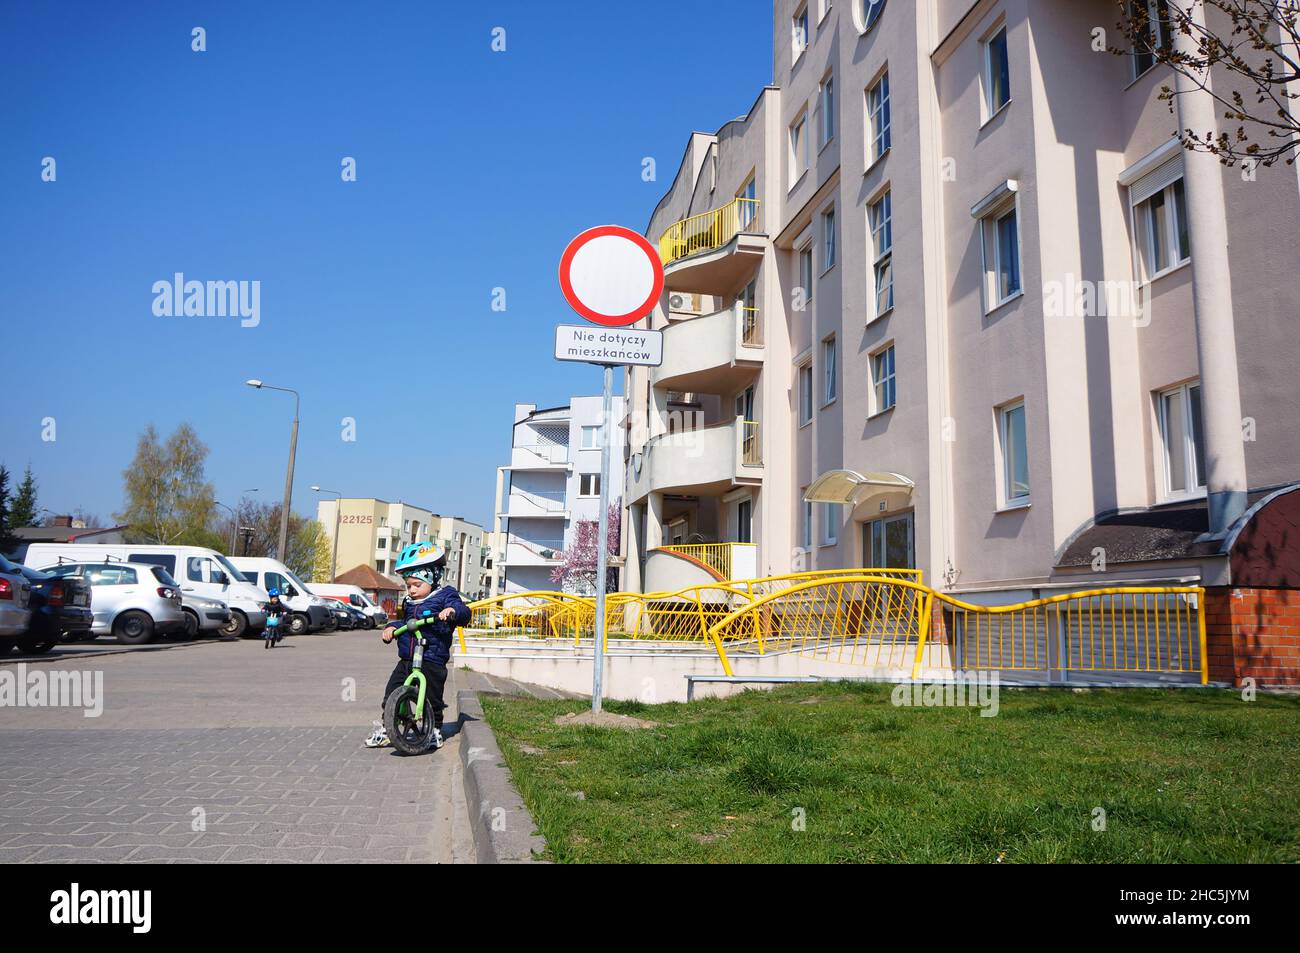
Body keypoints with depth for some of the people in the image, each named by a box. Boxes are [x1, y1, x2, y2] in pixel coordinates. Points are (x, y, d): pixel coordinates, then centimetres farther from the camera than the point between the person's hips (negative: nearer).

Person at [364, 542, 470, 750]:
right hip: (406, 660, 6)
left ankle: (434, 731, 20)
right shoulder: (409, 602, 16)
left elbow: (463, 612, -16)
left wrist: (452, 611, -38)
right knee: (391, 694, 5)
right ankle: (386, 729, 17)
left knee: (431, 699, 3)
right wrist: (392, 627, 7)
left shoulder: (445, 596, -4)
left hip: (432, 660, -6)